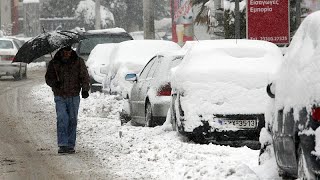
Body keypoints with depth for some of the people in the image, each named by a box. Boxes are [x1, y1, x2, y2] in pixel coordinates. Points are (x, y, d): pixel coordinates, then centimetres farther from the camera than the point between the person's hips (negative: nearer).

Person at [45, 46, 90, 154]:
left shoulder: (78, 62, 2)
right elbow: (48, 78, 5)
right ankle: (62, 145, -13)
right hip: (60, 97, -1)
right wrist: (55, 83, -17)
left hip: (74, 96, 1)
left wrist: (85, 89, -15)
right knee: (62, 119, -13)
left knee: (72, 120, 4)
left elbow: (84, 77, 1)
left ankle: (70, 145, 13)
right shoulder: (54, 63, 2)